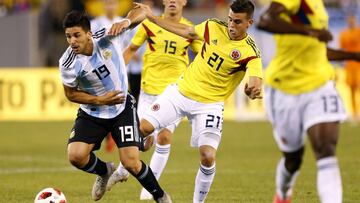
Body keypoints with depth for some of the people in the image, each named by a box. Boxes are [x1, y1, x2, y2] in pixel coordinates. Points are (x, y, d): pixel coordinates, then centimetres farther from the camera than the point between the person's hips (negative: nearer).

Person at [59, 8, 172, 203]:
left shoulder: (107, 37, -23)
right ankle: (104, 171, 19)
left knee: (131, 163, -8)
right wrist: (100, 100, -17)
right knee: (75, 156, -17)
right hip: (91, 113, 1)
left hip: (122, 108, -1)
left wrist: (126, 21, -37)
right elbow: (70, 93, -5)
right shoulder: (68, 63, -22)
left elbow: (140, 12, -15)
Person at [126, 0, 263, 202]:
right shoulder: (214, 26, -5)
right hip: (182, 90, 3)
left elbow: (255, 83, -32)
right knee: (144, 127, -7)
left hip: (209, 104, -3)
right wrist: (152, 17, 14)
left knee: (208, 157, -17)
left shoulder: (250, 52, -17)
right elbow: (186, 31, 13)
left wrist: (254, 90, -57)